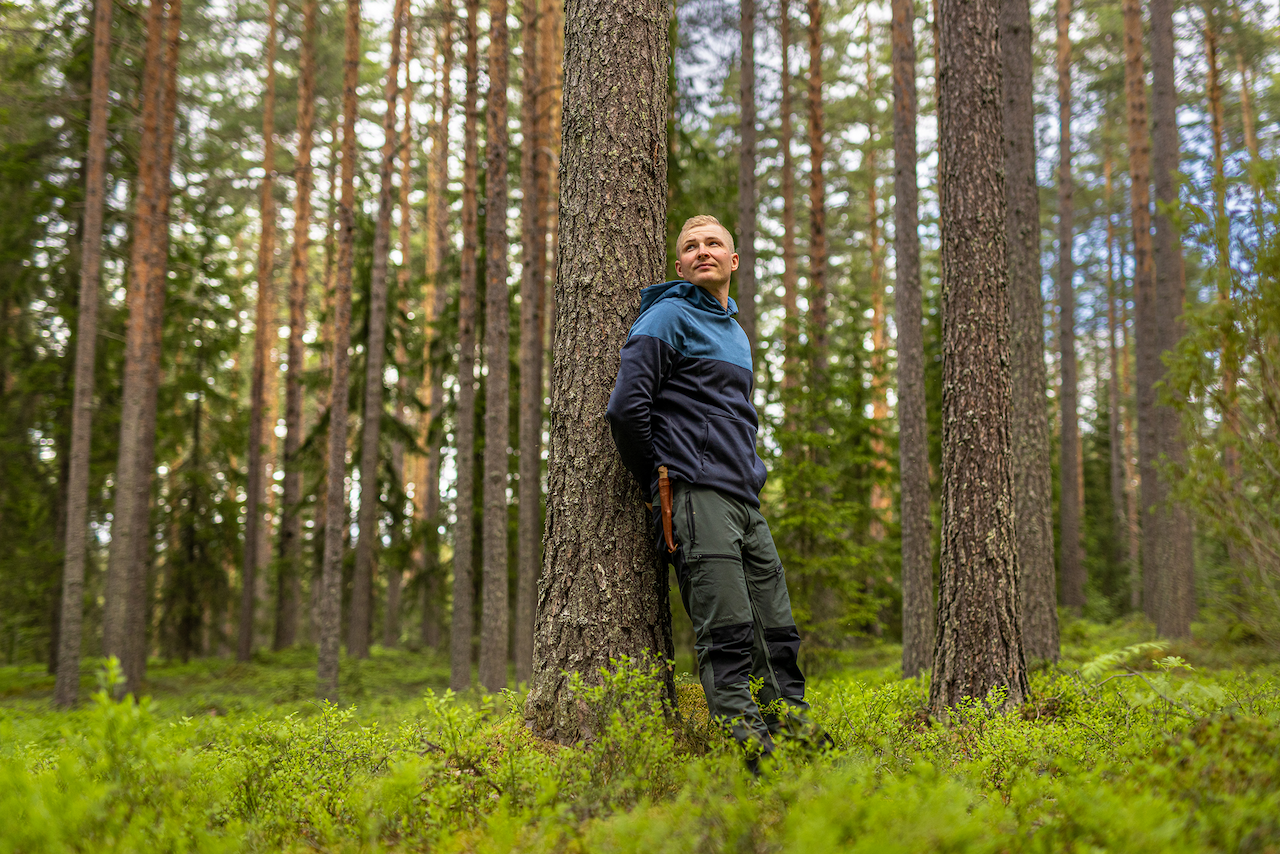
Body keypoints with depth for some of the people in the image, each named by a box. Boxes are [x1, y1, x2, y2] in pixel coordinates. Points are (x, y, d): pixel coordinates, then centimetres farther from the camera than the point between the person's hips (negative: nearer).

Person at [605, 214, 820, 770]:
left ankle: (790, 722, 16)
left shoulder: (737, 333, 25)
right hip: (697, 496, -8)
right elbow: (626, 407, -10)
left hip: (746, 502, 8)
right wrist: (657, 484, -4)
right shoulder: (669, 317, -2)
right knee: (726, 635, -13)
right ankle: (745, 745, -13)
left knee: (777, 631, 7)